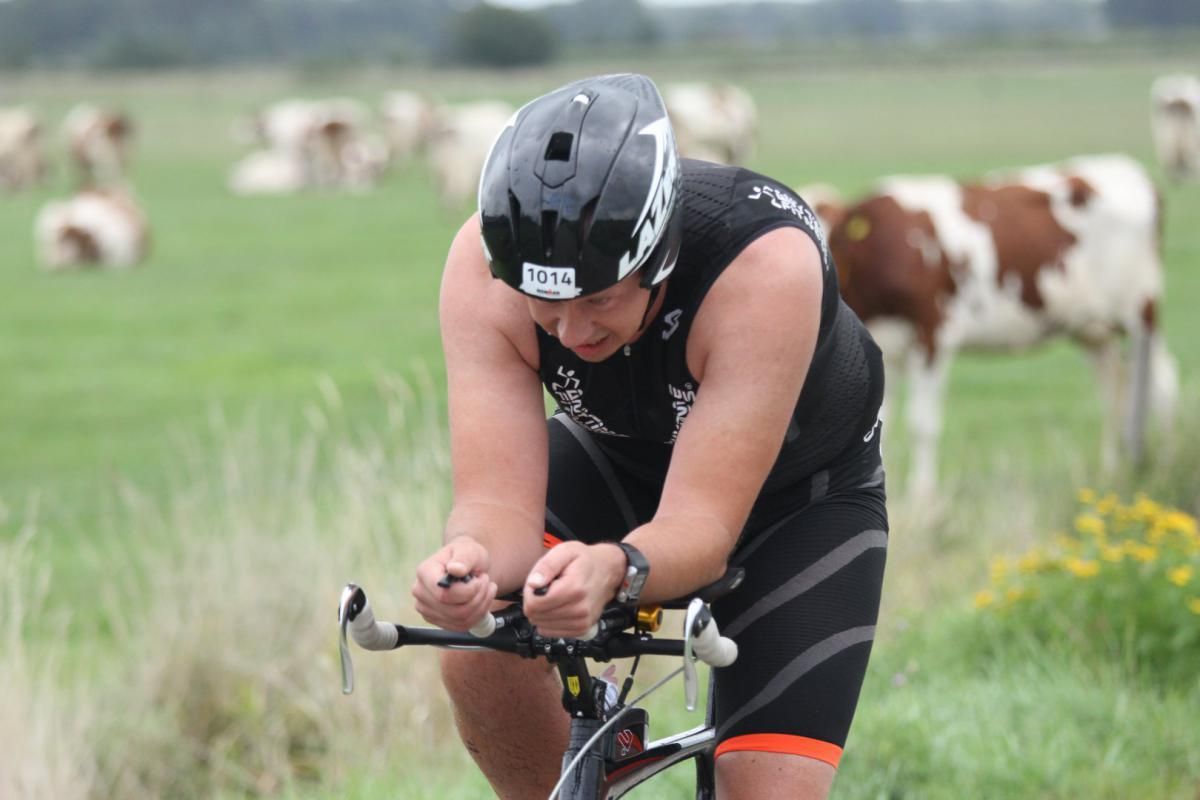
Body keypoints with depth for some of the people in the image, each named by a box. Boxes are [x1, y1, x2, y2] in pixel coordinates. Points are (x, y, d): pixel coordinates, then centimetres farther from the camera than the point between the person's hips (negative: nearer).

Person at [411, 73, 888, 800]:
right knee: (480, 659, -25)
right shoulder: (487, 263, -31)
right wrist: (473, 558, -57)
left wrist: (612, 569, -63)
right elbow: (499, 500, -33)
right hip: (623, 459, 2)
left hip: (803, 490, -2)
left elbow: (700, 527, -41)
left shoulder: (765, 266, -40)